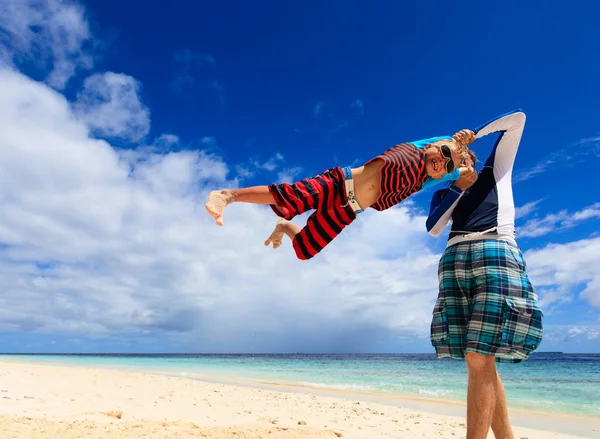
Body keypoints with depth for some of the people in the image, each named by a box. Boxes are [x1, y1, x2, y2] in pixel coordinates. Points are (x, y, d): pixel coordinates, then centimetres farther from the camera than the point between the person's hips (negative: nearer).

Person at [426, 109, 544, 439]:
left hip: (496, 254, -4)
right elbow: (433, 228, 7)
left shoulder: (495, 168, 20)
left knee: (480, 360, -15)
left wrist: (472, 134, 18)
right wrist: (458, 187, 6)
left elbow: (517, 118, 18)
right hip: (455, 261, 4)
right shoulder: (444, 194, 26)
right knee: (480, 363, 0)